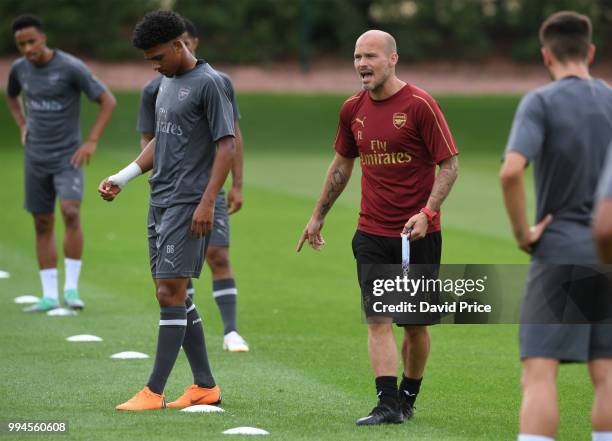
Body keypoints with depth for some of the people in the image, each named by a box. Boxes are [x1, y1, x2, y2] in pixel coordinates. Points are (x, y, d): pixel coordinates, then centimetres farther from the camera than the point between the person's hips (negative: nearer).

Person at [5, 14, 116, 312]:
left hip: (68, 158, -5)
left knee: (71, 213, -23)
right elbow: (11, 96, 25)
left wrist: (91, 142, -15)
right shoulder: (20, 69, 2)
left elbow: (108, 101, -10)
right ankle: (49, 296, 9)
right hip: (36, 159, 5)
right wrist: (22, 126, 11)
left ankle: (71, 287, -16)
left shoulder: (71, 68, -15)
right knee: (42, 225, 5)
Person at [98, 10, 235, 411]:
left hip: (188, 205, -9)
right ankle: (206, 386, 15)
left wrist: (207, 203, -19)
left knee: (171, 292, -11)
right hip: (160, 203, 9)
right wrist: (123, 178, 16)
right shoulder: (167, 83, 17)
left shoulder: (209, 83, -10)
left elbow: (227, 145, -13)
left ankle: (154, 392, -10)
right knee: (172, 294, 9)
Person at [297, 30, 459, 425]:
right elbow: (342, 165, 21)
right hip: (372, 235, 4)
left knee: (416, 324, 6)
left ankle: (408, 398, 24)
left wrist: (427, 212, -21)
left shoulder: (420, 105, -10)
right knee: (378, 318, -8)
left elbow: (450, 163, -8)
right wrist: (318, 216, 24)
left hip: (419, 234, -3)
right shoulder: (353, 110, 6)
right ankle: (388, 404, -10)